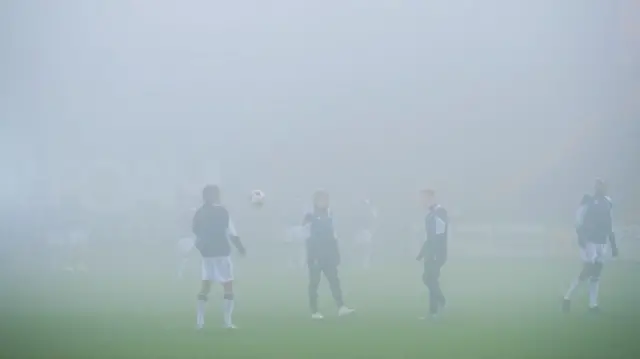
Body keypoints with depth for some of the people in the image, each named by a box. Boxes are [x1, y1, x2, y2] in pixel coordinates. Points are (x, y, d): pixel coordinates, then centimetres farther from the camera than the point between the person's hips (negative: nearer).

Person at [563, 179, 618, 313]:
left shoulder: (606, 203, 13)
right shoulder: (588, 201, -7)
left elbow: (609, 226, 19)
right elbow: (579, 221, -12)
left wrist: (613, 245, 18)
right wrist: (581, 237, -24)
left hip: (601, 243, 7)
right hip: (589, 241, -7)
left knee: (596, 274, 4)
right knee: (587, 271, -13)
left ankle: (593, 305, 5)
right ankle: (567, 297, -1)